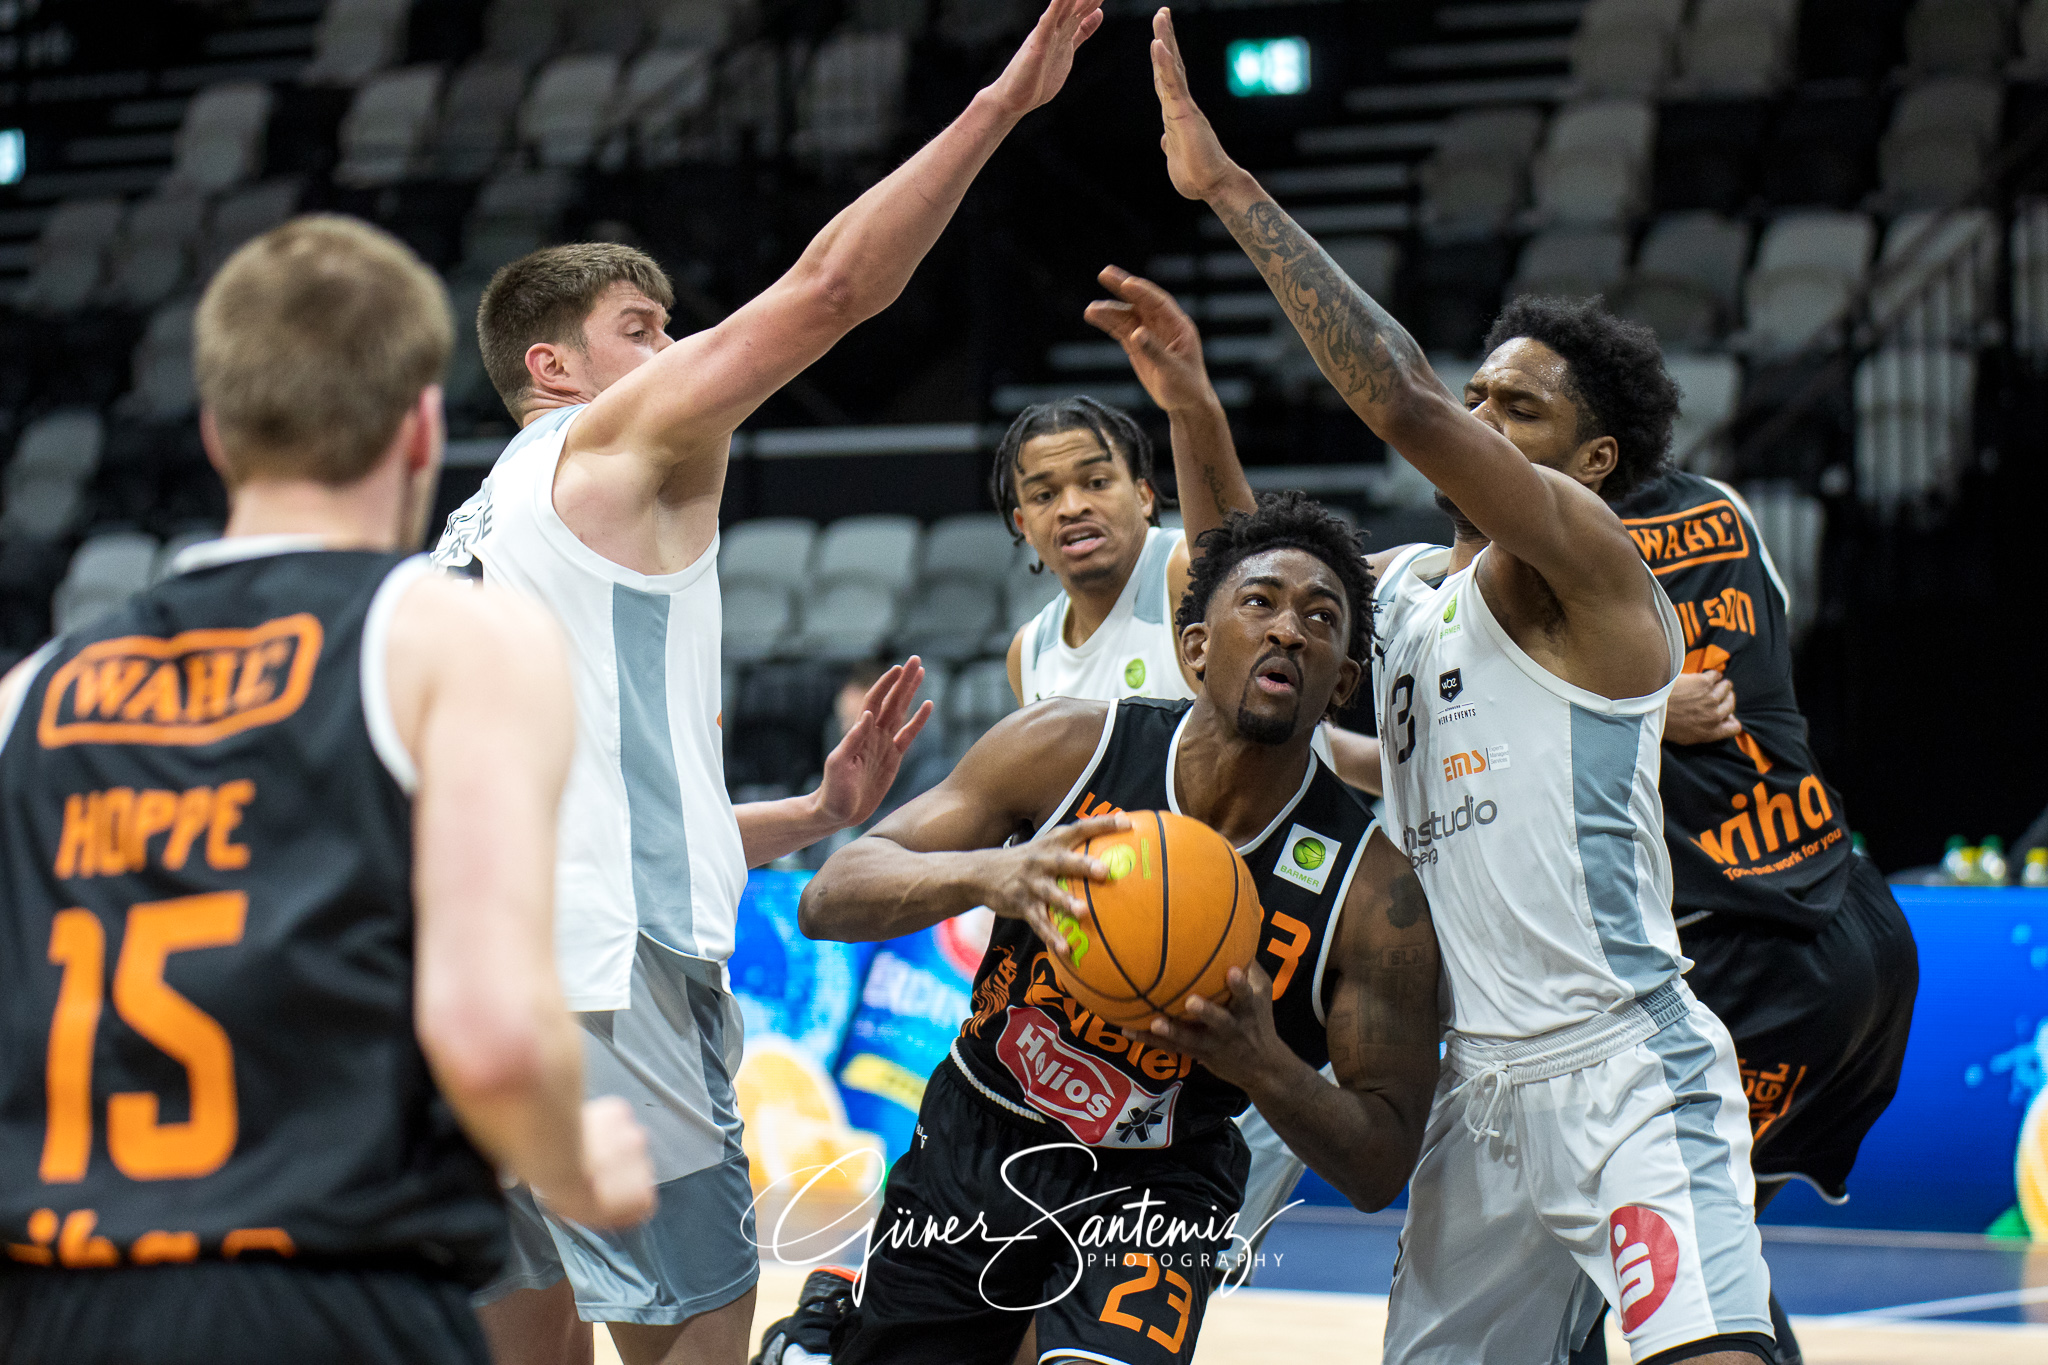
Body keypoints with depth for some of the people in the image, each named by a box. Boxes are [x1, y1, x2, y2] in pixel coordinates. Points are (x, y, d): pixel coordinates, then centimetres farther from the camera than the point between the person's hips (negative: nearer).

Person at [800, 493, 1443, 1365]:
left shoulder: (1371, 892, -17)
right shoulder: (1064, 750, -15)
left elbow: (1380, 1169, -13)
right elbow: (828, 900, -16)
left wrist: (1266, 1068, -33)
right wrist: (986, 874, -37)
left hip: (1153, 1190, -1)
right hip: (970, 1147, 2)